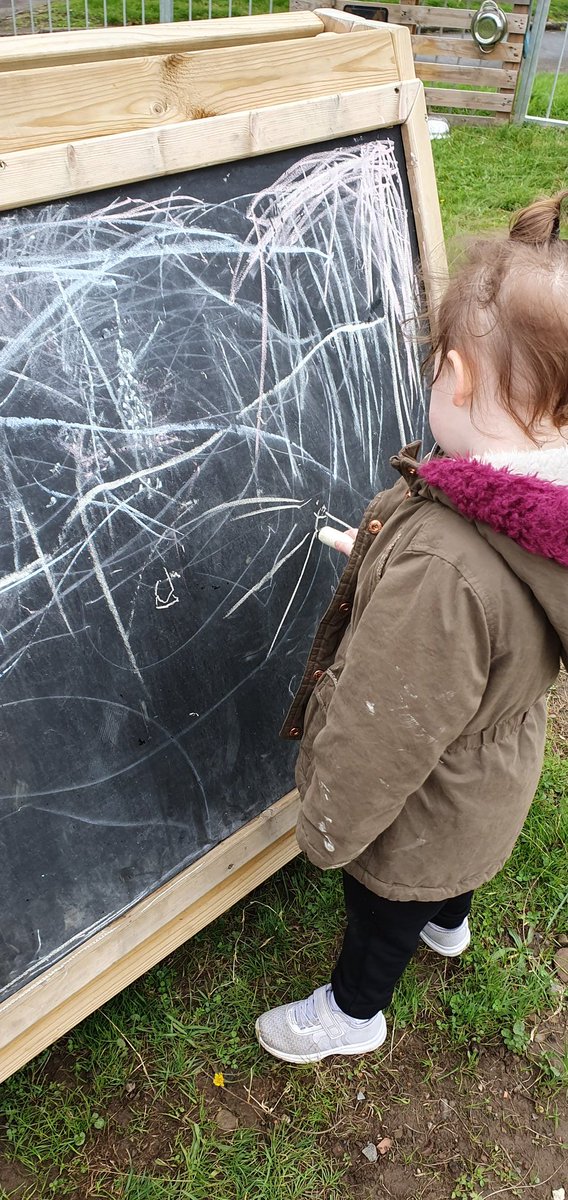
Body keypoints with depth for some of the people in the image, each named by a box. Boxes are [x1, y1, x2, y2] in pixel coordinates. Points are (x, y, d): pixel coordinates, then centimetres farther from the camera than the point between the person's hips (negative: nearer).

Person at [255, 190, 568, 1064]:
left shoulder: (438, 568, -45)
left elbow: (386, 733, -32)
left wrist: (328, 828, -14)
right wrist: (380, 557, 9)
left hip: (422, 808, -7)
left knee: (381, 911, 25)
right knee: (453, 864, 38)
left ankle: (353, 1014, 56)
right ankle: (449, 924, 71)